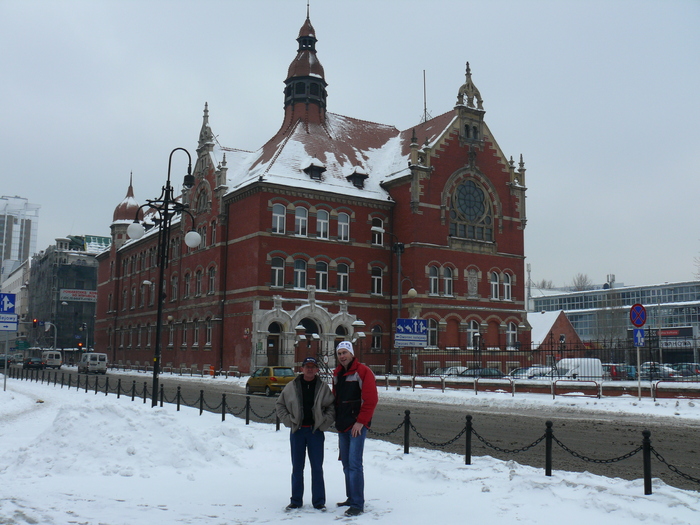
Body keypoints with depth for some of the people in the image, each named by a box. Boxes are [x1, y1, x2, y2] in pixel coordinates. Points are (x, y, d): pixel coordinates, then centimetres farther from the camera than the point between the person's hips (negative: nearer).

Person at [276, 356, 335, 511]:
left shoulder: (323, 388, 1)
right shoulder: (291, 386, 1)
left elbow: (332, 407, 4)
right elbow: (279, 405, 8)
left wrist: (323, 423, -7)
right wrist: (288, 421, -2)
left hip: (316, 431, -1)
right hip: (297, 430, 1)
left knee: (317, 467, 4)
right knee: (297, 467, 9)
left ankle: (319, 501, 14)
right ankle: (296, 500, 19)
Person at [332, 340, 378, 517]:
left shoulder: (363, 371, -10)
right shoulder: (337, 374, 13)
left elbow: (370, 400, -15)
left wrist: (361, 421, -17)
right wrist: (337, 419, 12)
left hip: (357, 425, -8)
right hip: (342, 425, 8)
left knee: (354, 464, -9)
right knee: (346, 464, 13)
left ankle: (358, 505, -4)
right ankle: (351, 498, 24)